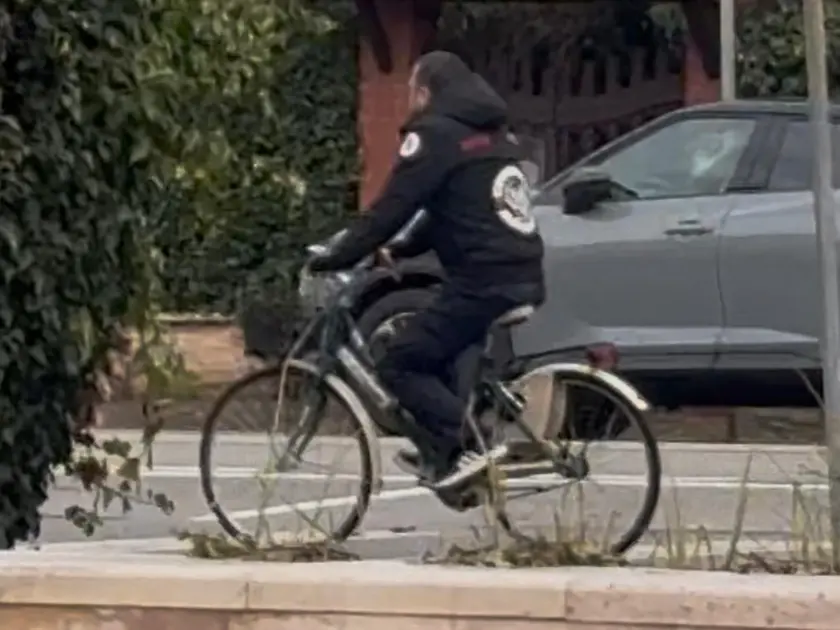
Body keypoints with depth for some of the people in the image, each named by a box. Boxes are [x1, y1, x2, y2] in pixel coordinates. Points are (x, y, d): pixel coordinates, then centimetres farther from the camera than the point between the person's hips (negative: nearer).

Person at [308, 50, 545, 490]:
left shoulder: (435, 133, -6)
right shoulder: (489, 133, 22)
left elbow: (392, 207, -10)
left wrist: (335, 259, -2)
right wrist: (400, 251, 27)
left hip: (485, 282, -9)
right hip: (523, 279, 9)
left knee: (400, 365, -3)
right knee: (435, 356, 24)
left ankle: (471, 446, -15)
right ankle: (442, 451, 17)